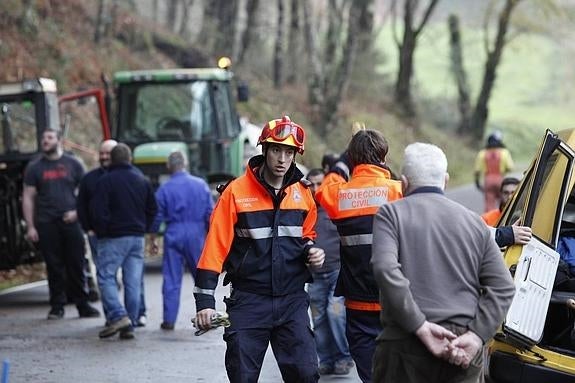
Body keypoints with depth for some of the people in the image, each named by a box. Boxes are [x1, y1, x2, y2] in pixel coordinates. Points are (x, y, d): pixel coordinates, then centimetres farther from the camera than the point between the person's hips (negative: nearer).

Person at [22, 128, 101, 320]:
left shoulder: (73, 164, 8)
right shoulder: (34, 168, 8)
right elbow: (28, 198, 7)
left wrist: (77, 211, -8)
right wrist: (30, 226, -1)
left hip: (70, 221, 0)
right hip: (46, 225, 0)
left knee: (76, 265, -1)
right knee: (54, 266, 2)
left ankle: (82, 304, 5)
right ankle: (57, 307, 7)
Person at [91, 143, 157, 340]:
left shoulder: (106, 181, -9)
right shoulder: (143, 181, 10)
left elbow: (97, 211, -14)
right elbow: (152, 210, 14)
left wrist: (101, 232, -2)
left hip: (114, 238, -5)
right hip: (137, 238, 5)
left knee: (106, 277, 0)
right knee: (133, 282, 5)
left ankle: (118, 316, -17)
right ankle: (130, 325, 4)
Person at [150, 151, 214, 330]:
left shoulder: (164, 189, -3)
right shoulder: (201, 185, 1)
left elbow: (157, 216, 0)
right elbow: (210, 214, 2)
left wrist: (153, 240, 10)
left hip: (173, 235, -1)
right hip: (196, 234, 1)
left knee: (171, 279, 2)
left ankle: (169, 320, 2)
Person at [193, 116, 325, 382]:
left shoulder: (302, 193, 6)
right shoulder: (236, 192, -5)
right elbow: (215, 247, -6)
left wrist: (311, 251, -1)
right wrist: (205, 300, -10)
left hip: (292, 300, 2)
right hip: (248, 301, -2)